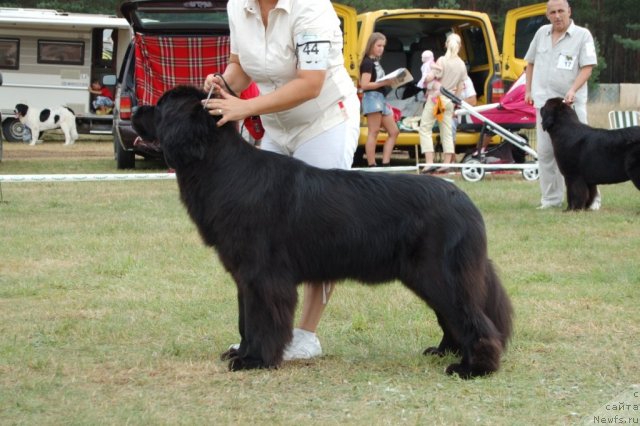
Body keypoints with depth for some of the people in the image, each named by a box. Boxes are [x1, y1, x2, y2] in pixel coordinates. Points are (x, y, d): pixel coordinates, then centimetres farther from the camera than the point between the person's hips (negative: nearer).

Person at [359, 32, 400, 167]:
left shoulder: (376, 62, 20)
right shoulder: (367, 62, -8)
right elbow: (364, 84, -17)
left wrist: (389, 82, 5)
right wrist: (384, 82, -20)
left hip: (381, 99, 10)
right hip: (372, 97, -10)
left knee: (394, 132, 9)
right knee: (373, 132, -12)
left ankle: (385, 164, 6)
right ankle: (371, 166, -13)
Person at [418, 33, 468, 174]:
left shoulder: (442, 60, -14)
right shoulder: (462, 65, 4)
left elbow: (429, 78, -20)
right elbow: (459, 87, 9)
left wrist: (425, 82, 3)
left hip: (436, 98, -6)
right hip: (449, 101, 6)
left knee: (425, 128, 1)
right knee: (447, 132, 11)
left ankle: (429, 162, -9)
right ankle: (447, 163, 8)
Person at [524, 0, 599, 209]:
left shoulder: (582, 35, -4)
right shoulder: (542, 33, 10)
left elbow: (587, 67, -11)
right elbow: (531, 62, 21)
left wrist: (573, 90, -23)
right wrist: (528, 90, 15)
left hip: (571, 103, -5)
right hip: (544, 101, 5)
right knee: (545, 152, 6)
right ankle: (551, 199, 13)